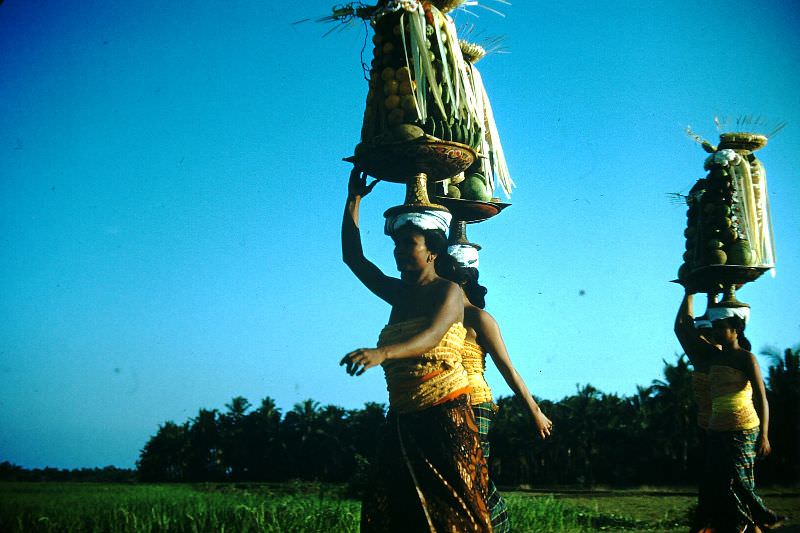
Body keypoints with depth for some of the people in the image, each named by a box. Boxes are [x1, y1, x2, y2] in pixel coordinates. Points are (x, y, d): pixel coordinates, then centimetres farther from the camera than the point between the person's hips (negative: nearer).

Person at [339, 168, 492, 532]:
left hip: (445, 414, -6)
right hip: (403, 419, 7)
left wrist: (382, 352, -42)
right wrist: (353, 198, 18)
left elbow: (432, 335, -25)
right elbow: (352, 256, 21)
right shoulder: (399, 294, 14)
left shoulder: (448, 290, -6)